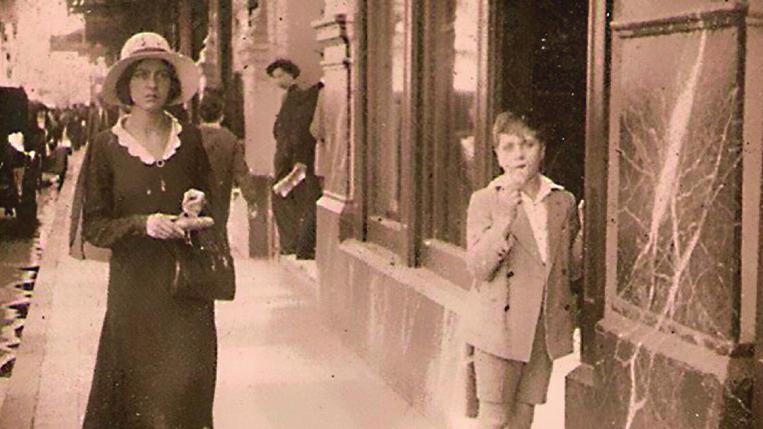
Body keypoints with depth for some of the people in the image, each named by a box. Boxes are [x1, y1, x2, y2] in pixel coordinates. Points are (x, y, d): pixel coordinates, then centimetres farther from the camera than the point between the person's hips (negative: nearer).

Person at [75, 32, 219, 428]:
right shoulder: (106, 147, -1)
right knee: (137, 391, 2)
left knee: (186, 386, 2)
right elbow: (92, 227, -1)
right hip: (134, 283, -1)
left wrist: (199, 205, -8)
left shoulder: (189, 140, 5)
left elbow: (212, 210, 15)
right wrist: (143, 224, -17)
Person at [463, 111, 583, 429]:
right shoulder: (485, 200, -5)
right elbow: (479, 268, -15)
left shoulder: (563, 202, 7)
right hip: (500, 325, -4)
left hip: (547, 328, 4)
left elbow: (573, 269, 12)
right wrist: (505, 219, -26)